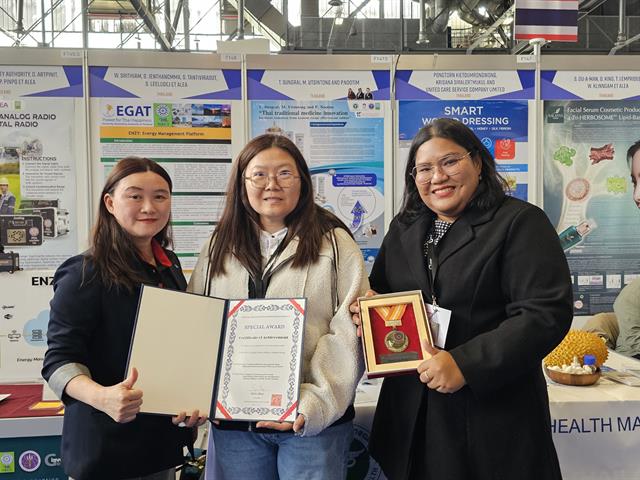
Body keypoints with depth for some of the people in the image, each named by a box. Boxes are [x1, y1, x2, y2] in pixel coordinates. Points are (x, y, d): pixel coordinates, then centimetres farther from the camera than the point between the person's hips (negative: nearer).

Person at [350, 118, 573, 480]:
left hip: (494, 412, -5)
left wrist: (464, 364, -23)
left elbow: (546, 313, -16)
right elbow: (379, 294, 21)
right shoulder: (403, 229, 11)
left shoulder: (521, 223, -7)